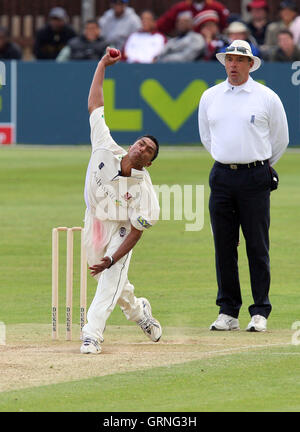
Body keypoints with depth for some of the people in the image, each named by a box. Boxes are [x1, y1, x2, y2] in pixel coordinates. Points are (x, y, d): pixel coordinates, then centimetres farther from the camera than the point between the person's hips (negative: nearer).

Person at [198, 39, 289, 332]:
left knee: (257, 247, -3)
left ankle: (260, 313, 2)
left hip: (255, 178, -3)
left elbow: (280, 140, 10)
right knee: (223, 245, 3)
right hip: (221, 176, 3)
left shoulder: (267, 98, 0)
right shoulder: (210, 97, 9)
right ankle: (228, 312, 8)